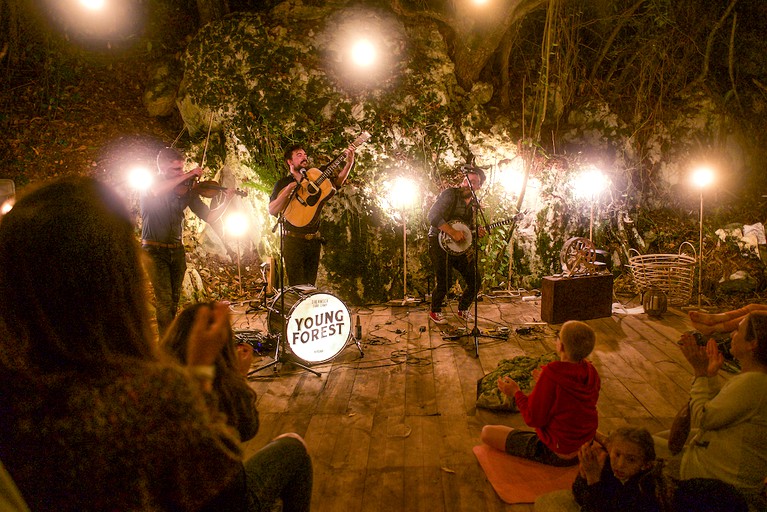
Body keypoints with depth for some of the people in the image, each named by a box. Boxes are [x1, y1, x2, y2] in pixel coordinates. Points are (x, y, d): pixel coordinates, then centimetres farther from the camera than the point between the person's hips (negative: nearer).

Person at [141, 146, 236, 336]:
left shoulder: (186, 190, 5)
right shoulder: (149, 185, -3)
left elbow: (209, 217, 3)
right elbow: (156, 191, -30)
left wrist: (226, 201, -14)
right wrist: (186, 176, -26)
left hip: (177, 251, 4)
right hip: (155, 250, -4)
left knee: (174, 301, 11)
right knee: (164, 300, -14)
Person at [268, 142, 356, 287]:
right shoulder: (283, 183, 3)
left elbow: (337, 182, -2)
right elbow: (272, 210, -8)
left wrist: (349, 163, -16)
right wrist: (287, 191, -20)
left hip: (314, 240, 4)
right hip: (293, 240, -4)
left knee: (310, 285, 9)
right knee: (297, 287, -9)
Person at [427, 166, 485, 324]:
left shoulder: (473, 204, 11)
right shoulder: (449, 194, -12)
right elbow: (433, 216, -22)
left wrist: (476, 232, -2)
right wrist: (453, 232, -27)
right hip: (440, 242, -7)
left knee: (475, 281, 3)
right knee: (443, 283, -11)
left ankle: (462, 309, 27)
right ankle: (435, 311, 17)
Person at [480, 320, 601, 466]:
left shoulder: (551, 374, -29)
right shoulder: (591, 372, -5)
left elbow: (534, 419, -20)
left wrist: (516, 393, -6)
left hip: (557, 455, -8)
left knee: (487, 433, -2)